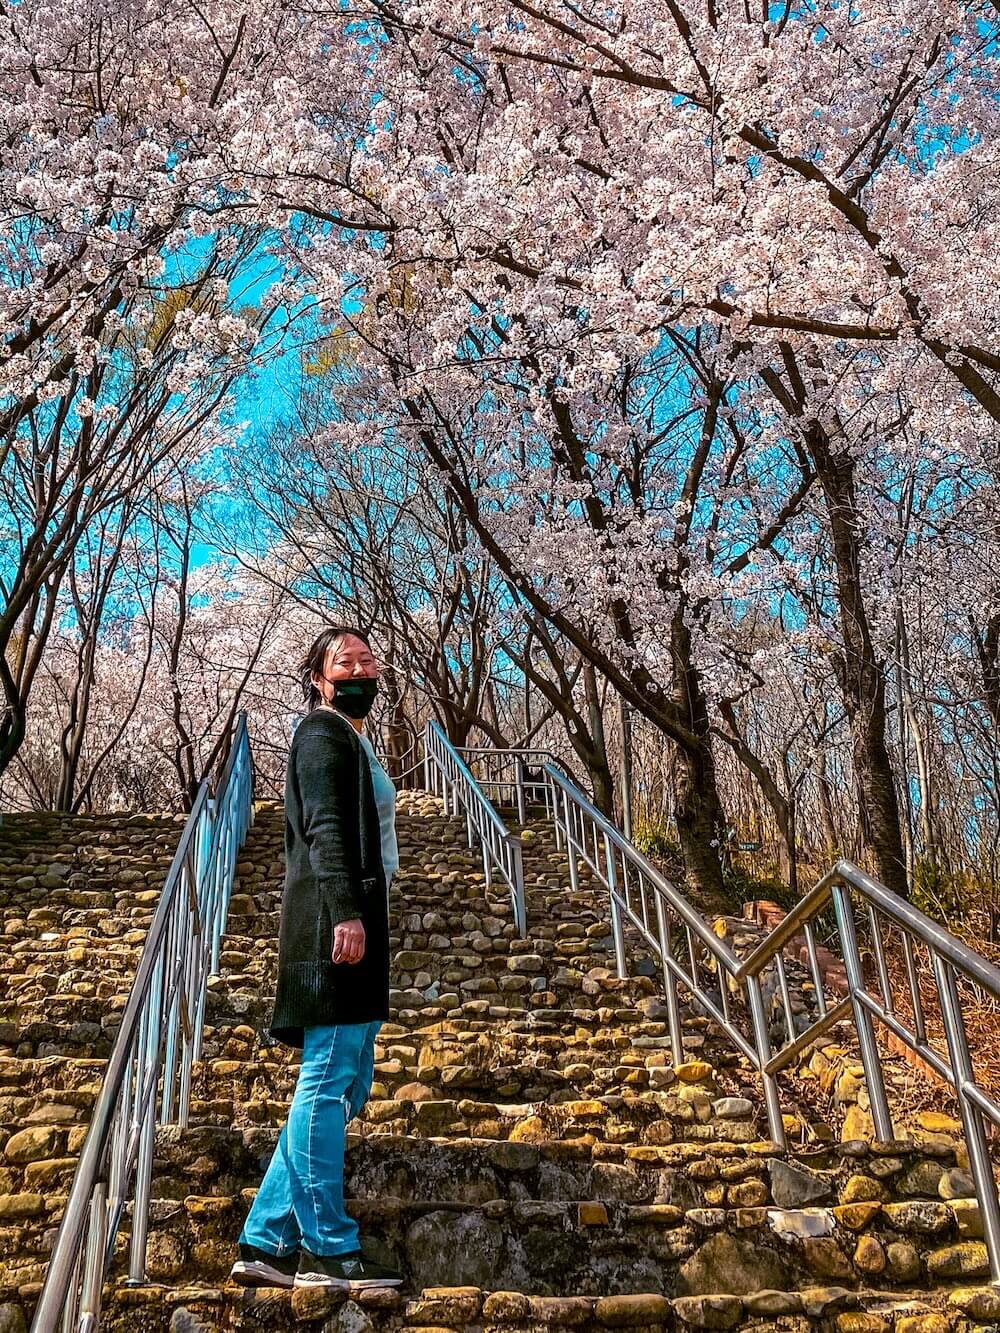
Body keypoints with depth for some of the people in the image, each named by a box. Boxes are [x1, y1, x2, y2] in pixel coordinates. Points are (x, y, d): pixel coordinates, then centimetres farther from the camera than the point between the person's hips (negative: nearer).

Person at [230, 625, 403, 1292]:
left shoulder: (355, 743, 26)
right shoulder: (323, 731, -3)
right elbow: (324, 827, -16)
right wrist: (345, 911, -26)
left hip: (356, 921, 10)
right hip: (338, 921, -10)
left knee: (344, 1084, 10)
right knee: (330, 1081, -7)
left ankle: (269, 1242, 13)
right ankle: (328, 1249, -1)